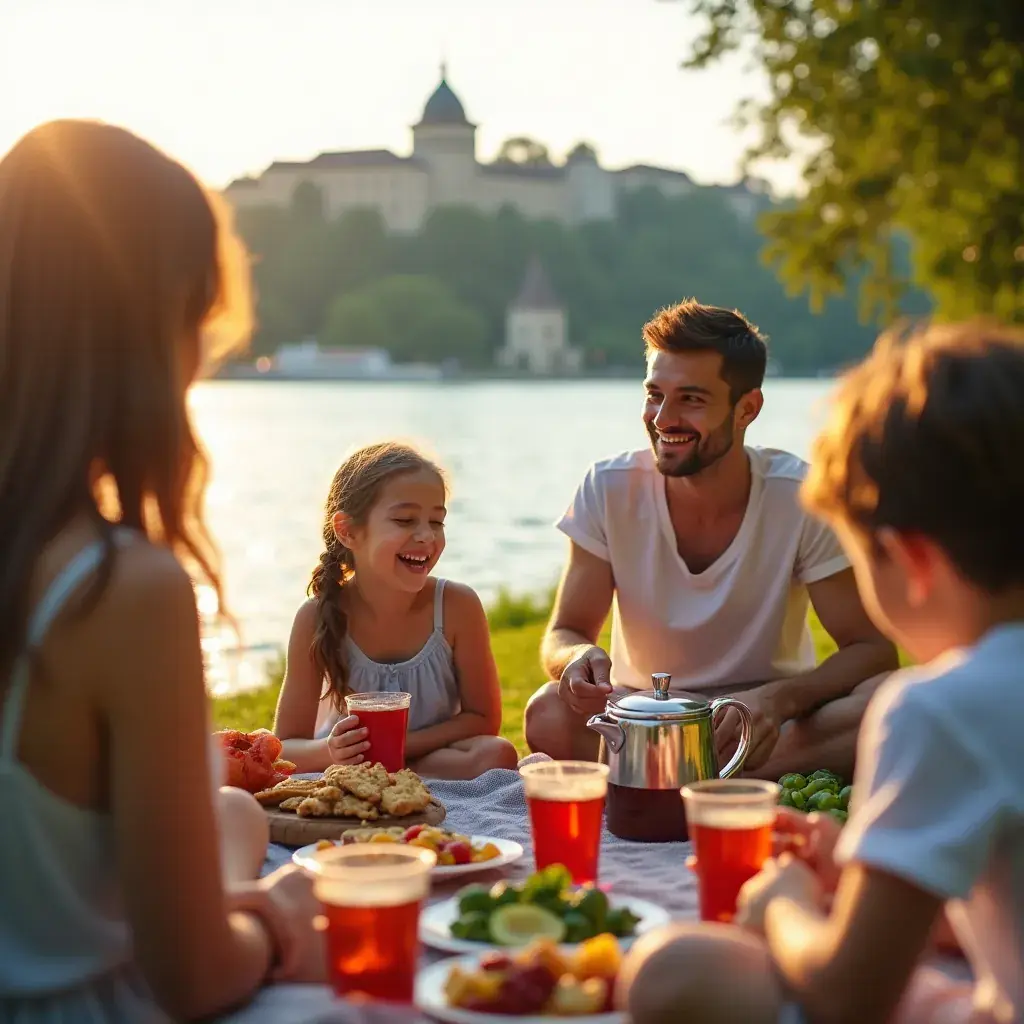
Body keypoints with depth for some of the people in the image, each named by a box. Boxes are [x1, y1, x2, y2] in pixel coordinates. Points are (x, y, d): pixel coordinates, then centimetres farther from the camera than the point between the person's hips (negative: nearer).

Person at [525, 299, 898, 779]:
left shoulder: (802, 500, -14)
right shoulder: (609, 490, -10)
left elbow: (873, 648, -12)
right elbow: (563, 634, -5)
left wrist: (779, 699, -32)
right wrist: (579, 656, -31)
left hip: (768, 725, 0)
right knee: (550, 713, -31)